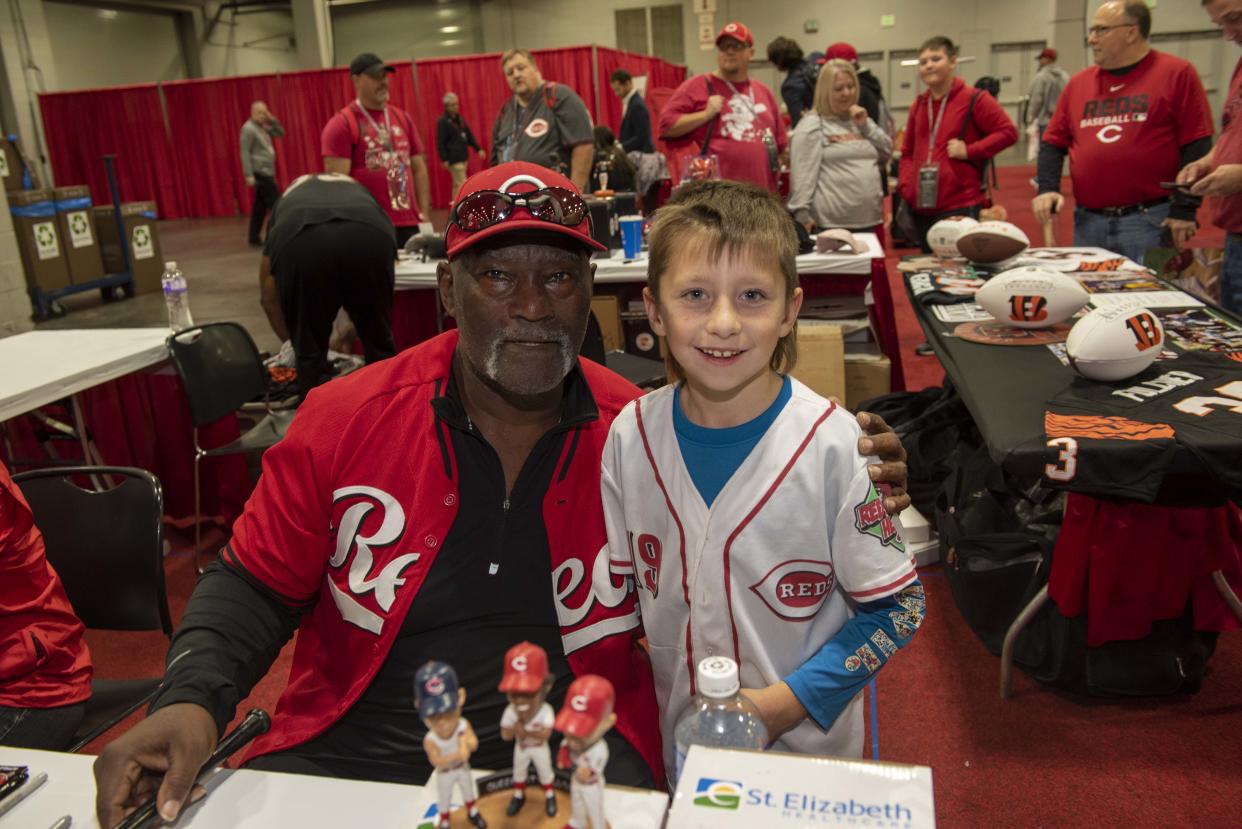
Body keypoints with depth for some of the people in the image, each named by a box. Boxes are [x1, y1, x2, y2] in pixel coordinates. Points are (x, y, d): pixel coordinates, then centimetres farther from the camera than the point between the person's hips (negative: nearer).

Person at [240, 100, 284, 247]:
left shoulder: (263, 128, 16)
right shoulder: (248, 128, -10)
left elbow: (280, 133, 20)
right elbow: (245, 153, -16)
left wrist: (272, 119, 5)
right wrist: (249, 175, -22)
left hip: (267, 173, 9)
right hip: (260, 173, -9)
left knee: (260, 206, 9)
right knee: (275, 204, -9)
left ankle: (255, 238, 11)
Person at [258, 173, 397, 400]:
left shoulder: (286, 202, 42)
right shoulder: (359, 191, 45)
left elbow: (268, 296, 42)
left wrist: (292, 341, 58)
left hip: (299, 242, -1)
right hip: (370, 235, 1)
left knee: (309, 353, 19)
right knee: (379, 344, 22)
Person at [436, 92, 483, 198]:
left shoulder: (460, 119, 14)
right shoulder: (442, 122, -9)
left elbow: (469, 136, 20)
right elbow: (440, 143, -13)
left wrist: (478, 149, 12)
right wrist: (444, 159, -18)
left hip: (463, 157, 8)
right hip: (454, 159, -8)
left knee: (457, 184, 12)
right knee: (462, 184, -12)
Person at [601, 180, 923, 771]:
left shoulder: (834, 444, -21)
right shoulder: (631, 435, -11)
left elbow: (899, 608, -12)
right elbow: (620, 589, 1)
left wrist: (790, 700, -18)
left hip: (806, 741, -2)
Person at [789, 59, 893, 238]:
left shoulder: (860, 121, 19)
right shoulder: (812, 126, -4)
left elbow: (887, 153, 16)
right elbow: (802, 175, -13)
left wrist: (866, 126, 3)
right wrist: (802, 213, -21)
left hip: (870, 219, 7)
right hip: (831, 223, -7)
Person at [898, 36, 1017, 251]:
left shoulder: (974, 99, -3)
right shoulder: (918, 105, 15)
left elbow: (1008, 132, -5)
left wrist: (969, 151, -13)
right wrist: (906, 185, 4)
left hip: (962, 206, -6)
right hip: (922, 207, 6)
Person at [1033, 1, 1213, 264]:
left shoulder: (1176, 73, -1)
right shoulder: (1078, 83, 12)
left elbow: (1196, 146, -5)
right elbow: (1054, 141, 14)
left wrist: (1185, 208, -10)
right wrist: (1048, 189, -3)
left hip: (1151, 220, -4)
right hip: (1087, 221, 5)